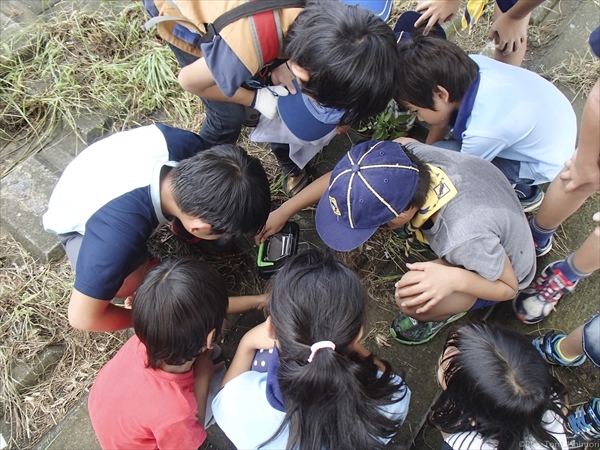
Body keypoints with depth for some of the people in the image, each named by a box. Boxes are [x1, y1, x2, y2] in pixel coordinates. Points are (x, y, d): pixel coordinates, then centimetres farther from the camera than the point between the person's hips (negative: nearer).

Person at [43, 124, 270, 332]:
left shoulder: (186, 144, -33)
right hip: (78, 220, -4)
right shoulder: (117, 234, -47)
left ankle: (181, 228, 15)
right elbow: (82, 316, -33)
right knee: (128, 283, -32)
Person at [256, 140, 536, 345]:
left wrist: (455, 279, -43)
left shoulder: (466, 238, -45)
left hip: (500, 266, -4)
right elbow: (341, 179, -15)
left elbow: (510, 287, -23)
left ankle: (447, 312, 5)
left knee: (412, 299, -31)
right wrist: (284, 211, -8)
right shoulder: (406, 152, -33)